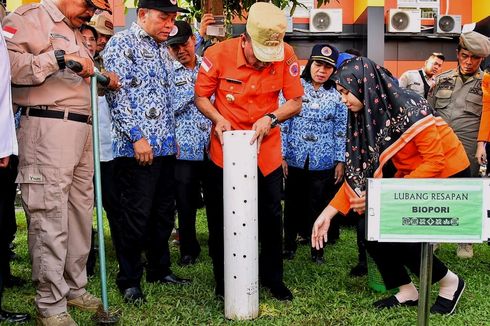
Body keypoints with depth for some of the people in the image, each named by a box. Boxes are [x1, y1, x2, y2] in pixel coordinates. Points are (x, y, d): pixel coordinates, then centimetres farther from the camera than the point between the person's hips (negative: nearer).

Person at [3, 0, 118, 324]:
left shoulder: (76, 33, 25)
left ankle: (75, 288, 23)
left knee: (81, 213, 10)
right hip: (47, 127, -8)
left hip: (83, 129, 9)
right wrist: (59, 57, -15)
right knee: (51, 218, -7)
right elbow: (10, 63, -15)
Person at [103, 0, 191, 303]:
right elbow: (117, 93, -13)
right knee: (137, 215, -2)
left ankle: (160, 268, 27)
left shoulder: (163, 50, 18)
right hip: (135, 146, -7)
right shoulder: (122, 43, -5)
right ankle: (129, 280, 12)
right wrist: (137, 137, -17)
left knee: (164, 212, 12)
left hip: (165, 146, 8)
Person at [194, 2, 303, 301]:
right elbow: (201, 96, -4)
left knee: (272, 216, 10)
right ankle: (223, 279, 29)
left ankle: (273, 277, 30)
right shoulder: (219, 54, -16)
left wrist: (271, 117, -24)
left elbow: (295, 102, -6)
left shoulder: (286, 56, -14)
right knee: (220, 217, 9)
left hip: (267, 148, 1)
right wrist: (218, 118, -22)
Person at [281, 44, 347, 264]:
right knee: (293, 203, 11)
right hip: (295, 158, 0)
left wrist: (340, 161, 1)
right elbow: (284, 122, -2)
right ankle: (289, 245, 27)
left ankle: (317, 248, 23)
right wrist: (282, 154, -6)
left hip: (324, 161, 1)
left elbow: (341, 130, 4)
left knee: (319, 205, 8)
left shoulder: (337, 95, 2)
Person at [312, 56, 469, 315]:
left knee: (401, 240, -15)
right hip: (412, 177, 7)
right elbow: (359, 171, -4)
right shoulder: (365, 115, -5)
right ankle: (407, 291, 14)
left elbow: (436, 162, -25)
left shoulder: (408, 109, -27)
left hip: (449, 177, -7)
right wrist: (329, 212, -9)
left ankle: (450, 283, 13)